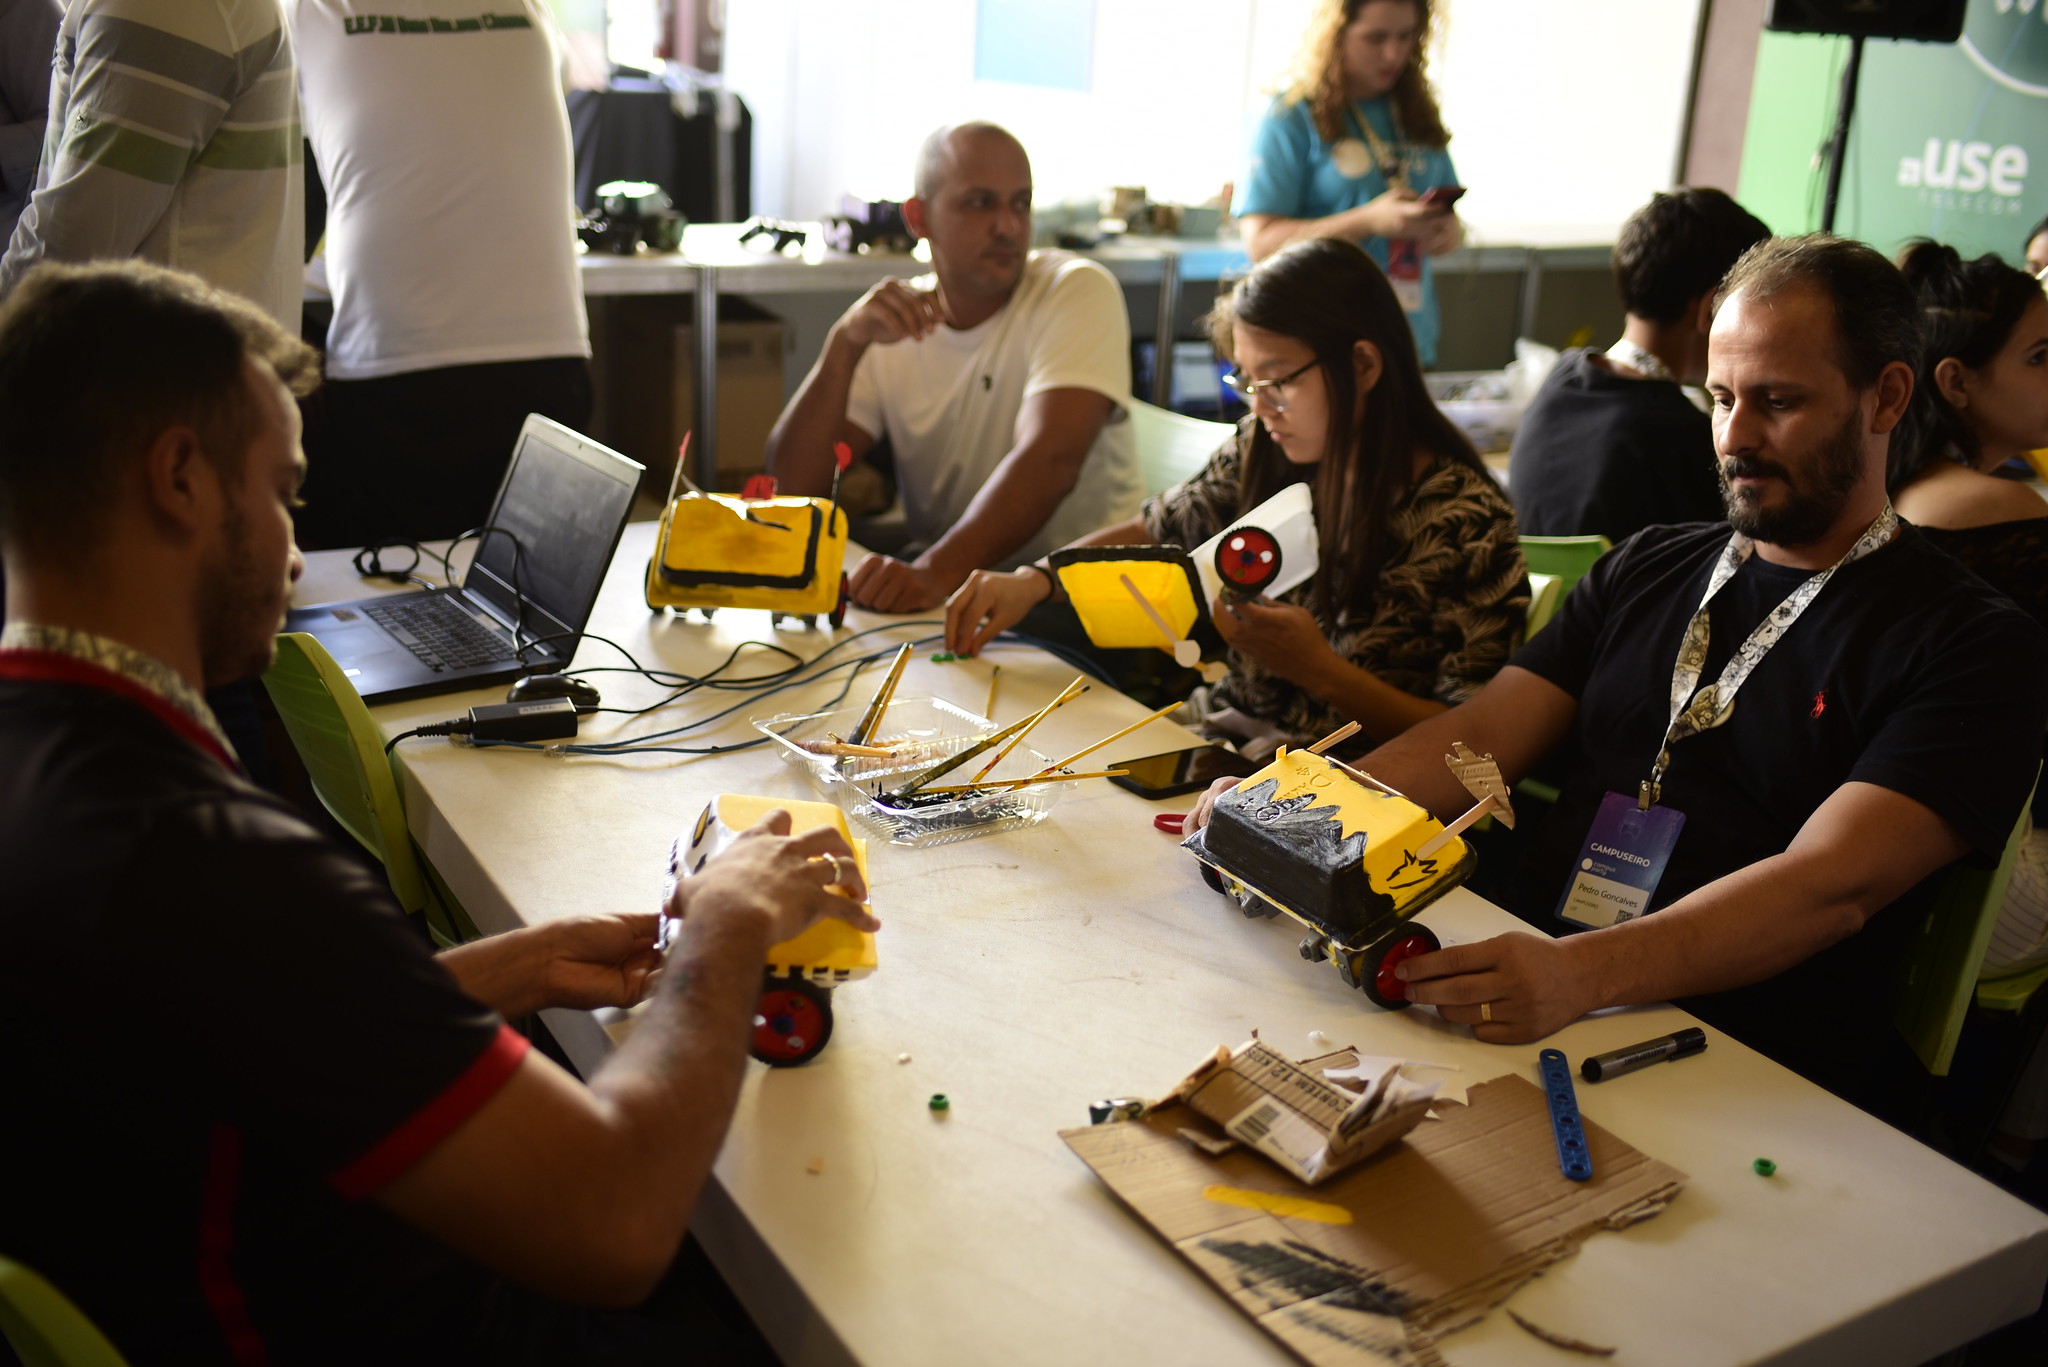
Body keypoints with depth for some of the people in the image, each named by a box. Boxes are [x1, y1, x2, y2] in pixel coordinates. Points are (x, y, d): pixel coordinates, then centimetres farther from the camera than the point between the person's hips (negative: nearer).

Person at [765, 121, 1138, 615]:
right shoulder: (890, 324, 5)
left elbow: (1050, 460, -26)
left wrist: (935, 572, -41)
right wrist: (845, 345, -20)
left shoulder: (1079, 291, -8)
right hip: (939, 586, 5)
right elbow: (793, 485, -5)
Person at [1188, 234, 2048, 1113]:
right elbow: (1483, 737, 10)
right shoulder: (1648, 569, 18)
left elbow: (1832, 885, -17)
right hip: (1525, 1004, 6)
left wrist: (1582, 974, -33)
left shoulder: (1975, 646, -1)